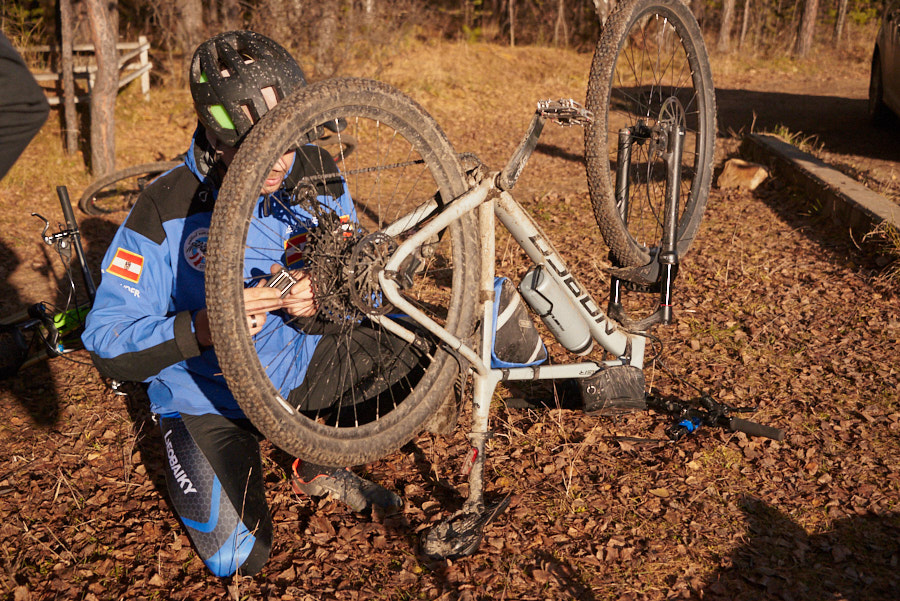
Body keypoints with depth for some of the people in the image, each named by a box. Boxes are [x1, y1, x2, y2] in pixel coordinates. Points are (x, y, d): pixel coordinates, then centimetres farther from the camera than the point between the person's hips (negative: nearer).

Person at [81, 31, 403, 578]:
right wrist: (199, 329, -42)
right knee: (240, 559, -7)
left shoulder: (316, 173, -13)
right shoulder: (167, 209, -23)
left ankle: (320, 468, 9)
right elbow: (106, 346, -23)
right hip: (208, 398, -3)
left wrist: (323, 297, -29)